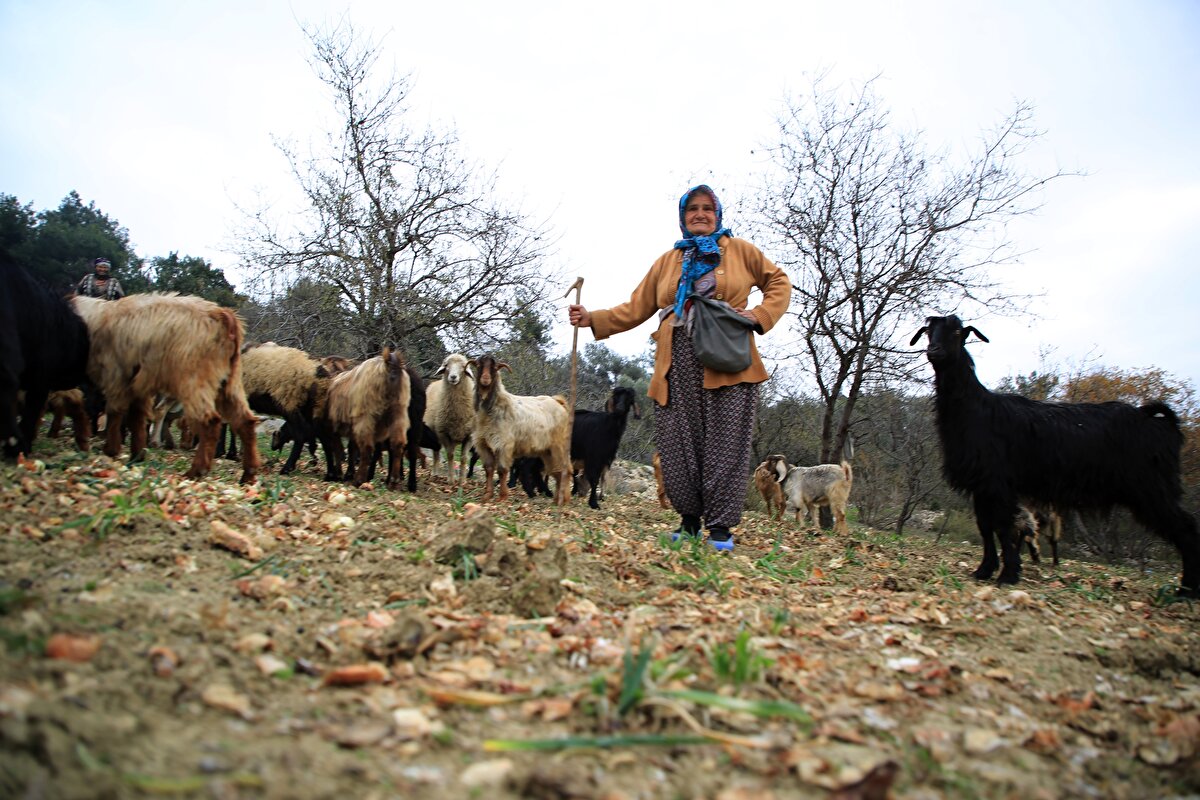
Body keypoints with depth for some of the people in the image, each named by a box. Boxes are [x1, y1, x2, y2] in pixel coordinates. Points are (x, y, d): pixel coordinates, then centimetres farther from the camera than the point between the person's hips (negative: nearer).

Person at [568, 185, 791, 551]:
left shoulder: (740, 250, 14)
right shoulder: (667, 261, 19)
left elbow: (778, 282, 18)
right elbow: (636, 309, 16)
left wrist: (760, 315, -1)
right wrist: (592, 319, 4)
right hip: (677, 365, 3)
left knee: (725, 443, -5)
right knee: (678, 445, 0)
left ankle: (721, 525, 2)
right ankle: (689, 519, 14)